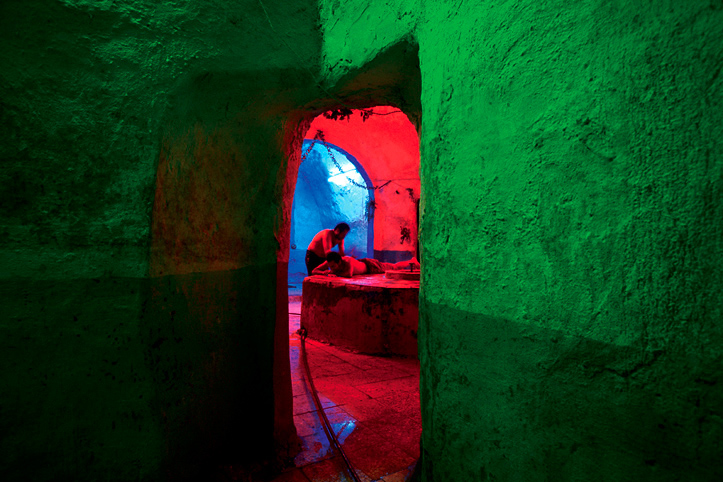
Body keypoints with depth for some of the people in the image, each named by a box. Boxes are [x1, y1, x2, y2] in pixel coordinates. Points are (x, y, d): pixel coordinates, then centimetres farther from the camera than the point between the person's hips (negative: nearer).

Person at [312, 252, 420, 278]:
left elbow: (349, 275, -66)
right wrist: (324, 272, -48)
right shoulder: (329, 261, -30)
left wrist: (333, 272, -52)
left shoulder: (347, 261, -49)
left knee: (394, 268, 19)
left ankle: (412, 261, 46)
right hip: (360, 263, 6)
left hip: (369, 267, -6)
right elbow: (314, 271, -26)